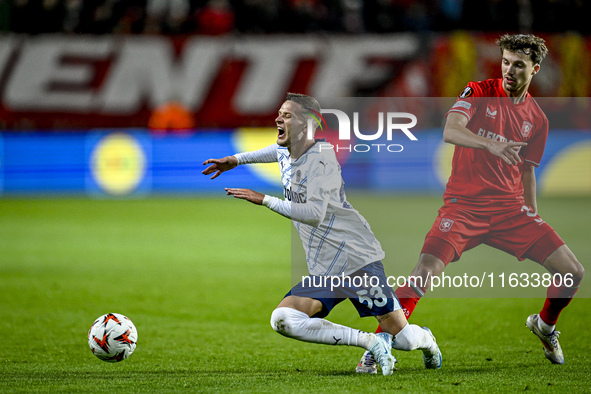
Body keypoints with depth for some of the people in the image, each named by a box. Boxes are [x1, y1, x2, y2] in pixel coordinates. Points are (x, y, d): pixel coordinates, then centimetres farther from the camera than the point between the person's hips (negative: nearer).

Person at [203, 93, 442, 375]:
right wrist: (235, 159, 35)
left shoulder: (322, 155, -16)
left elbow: (315, 213, -27)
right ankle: (369, 342, -10)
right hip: (323, 272, 7)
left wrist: (264, 200, -25)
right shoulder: (284, 153, 7)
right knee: (282, 320, -19)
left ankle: (425, 339, 35)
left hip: (358, 259, -7)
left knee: (403, 338, -7)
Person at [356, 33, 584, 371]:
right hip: (464, 204, -4)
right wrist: (491, 144, -36)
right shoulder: (479, 92, -1)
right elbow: (450, 131, -19)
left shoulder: (537, 119, 11)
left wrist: (534, 221, 21)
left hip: (510, 209, 4)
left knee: (573, 273, -6)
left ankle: (545, 324, 25)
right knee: (425, 273, -24)